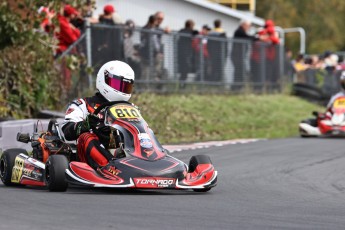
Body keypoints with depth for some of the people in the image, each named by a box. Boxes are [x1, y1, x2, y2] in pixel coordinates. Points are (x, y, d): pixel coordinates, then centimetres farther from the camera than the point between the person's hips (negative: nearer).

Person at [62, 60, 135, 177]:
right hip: (93, 159, -3)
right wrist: (85, 125, -23)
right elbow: (67, 131, -1)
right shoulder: (85, 106, 15)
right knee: (86, 137, -30)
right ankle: (106, 167, -59)